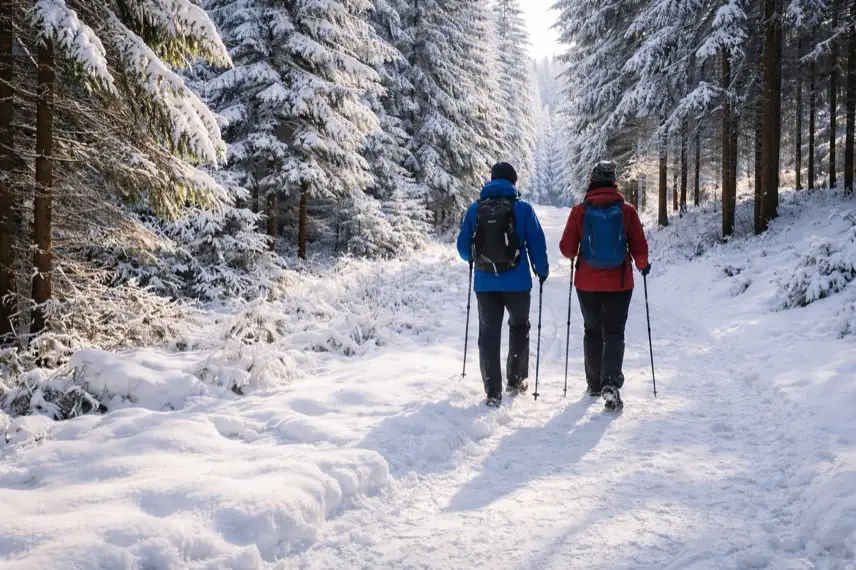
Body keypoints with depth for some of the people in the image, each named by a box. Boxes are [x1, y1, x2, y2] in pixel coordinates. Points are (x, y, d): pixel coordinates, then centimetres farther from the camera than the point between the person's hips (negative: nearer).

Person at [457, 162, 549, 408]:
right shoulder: (523, 208, -6)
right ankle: (516, 380, 26)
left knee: (489, 334, 7)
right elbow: (537, 244, -4)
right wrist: (542, 270, 14)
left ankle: (493, 392, 4)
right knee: (519, 327, 21)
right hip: (517, 282, -1)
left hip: (485, 283, 1)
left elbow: (463, 246, 6)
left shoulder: (474, 209, 0)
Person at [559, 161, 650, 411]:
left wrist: (575, 255, 20)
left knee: (593, 332, 17)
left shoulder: (580, 211, -6)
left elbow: (567, 248, -3)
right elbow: (639, 247, -5)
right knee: (614, 334, 5)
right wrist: (642, 264, 16)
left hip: (587, 284, 1)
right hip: (619, 284, -1)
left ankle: (594, 384, 26)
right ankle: (610, 384, -14)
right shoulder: (627, 210, -6)